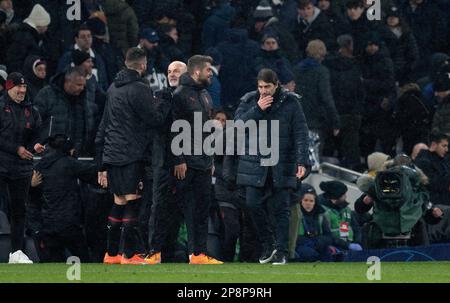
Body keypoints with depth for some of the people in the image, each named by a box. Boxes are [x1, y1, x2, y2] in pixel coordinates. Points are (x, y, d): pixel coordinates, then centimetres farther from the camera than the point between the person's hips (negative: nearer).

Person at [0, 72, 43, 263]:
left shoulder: (30, 111, 11)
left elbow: (34, 135, 18)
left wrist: (35, 146, -4)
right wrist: (17, 149, -16)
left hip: (22, 168, 5)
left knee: (19, 208, 8)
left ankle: (16, 251, 14)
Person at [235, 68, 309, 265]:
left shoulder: (290, 102, -1)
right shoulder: (249, 101, 5)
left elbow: (300, 133, -3)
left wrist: (302, 161, -11)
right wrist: (257, 109, -15)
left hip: (282, 163, -2)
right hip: (255, 162, 2)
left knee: (281, 208, -1)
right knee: (253, 204, -6)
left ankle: (281, 251, 4)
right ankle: (268, 244, 12)